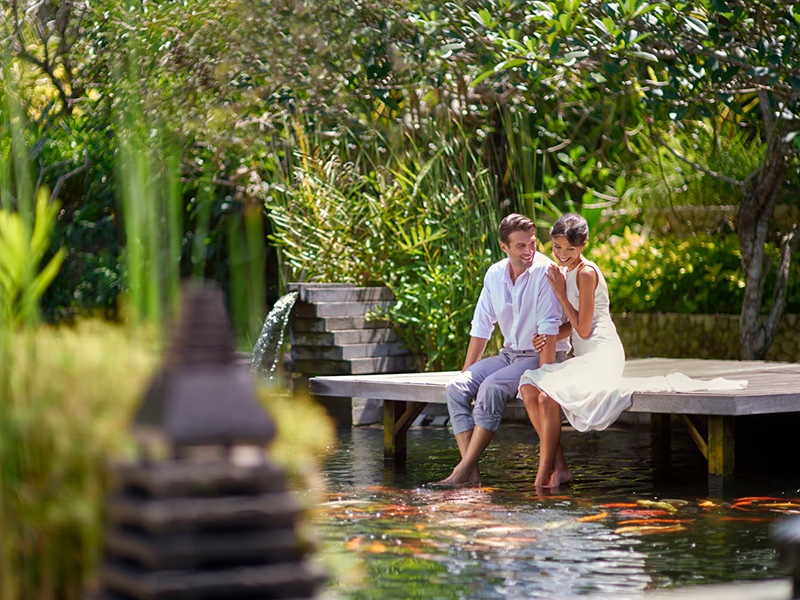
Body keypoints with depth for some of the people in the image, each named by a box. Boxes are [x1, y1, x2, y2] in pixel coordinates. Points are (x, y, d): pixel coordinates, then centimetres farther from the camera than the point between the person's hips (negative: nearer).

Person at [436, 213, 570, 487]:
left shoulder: (544, 271, -15)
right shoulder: (494, 274, 5)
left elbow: (549, 330, -19)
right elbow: (481, 327, 11)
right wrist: (466, 372, 8)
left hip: (542, 356, -7)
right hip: (510, 354, 7)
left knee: (491, 387, -31)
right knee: (457, 388, -14)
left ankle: (464, 470, -28)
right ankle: (471, 473, -24)